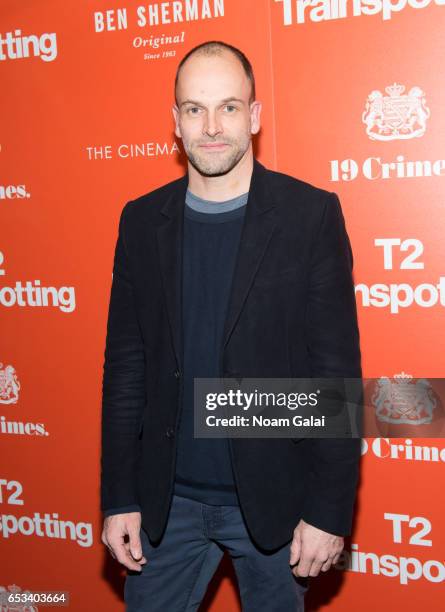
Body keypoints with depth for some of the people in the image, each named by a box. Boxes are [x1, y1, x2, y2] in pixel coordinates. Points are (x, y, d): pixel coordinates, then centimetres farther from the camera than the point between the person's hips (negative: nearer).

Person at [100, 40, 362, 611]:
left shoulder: (311, 214, -8)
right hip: (166, 499, 3)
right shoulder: (142, 220, 1)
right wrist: (118, 498, 2)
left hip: (273, 497, -2)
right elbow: (125, 366, 3)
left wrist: (330, 510, -10)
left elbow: (337, 371, -9)